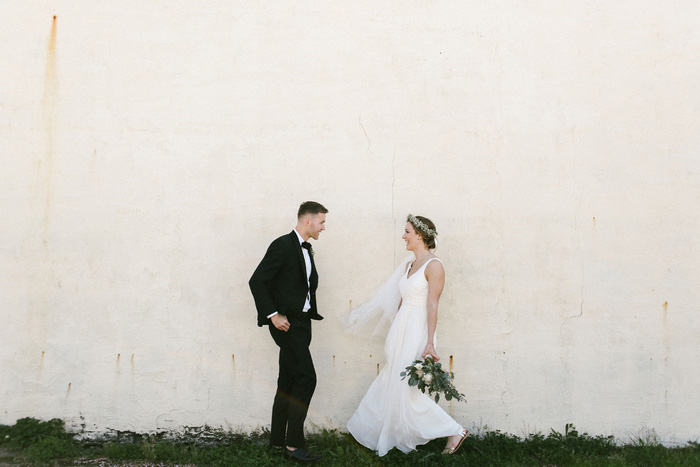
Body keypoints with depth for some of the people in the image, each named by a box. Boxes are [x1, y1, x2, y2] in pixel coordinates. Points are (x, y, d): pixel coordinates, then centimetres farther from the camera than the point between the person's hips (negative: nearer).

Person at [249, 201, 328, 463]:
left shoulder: (306, 248, 14)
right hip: (287, 323, -9)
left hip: (300, 323, 9)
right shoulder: (283, 245, -14)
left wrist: (310, 312, 5)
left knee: (288, 382, 13)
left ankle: (277, 439, 24)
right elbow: (257, 281, -17)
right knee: (306, 379, -10)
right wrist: (272, 315, -19)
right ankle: (293, 445, -1)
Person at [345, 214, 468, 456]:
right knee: (392, 385, 14)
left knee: (407, 390, -4)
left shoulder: (434, 265, -13)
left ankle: (454, 432, 7)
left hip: (417, 332, -8)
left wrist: (430, 343, -21)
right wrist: (395, 334, 18)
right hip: (401, 330, 8)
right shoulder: (409, 264, 11)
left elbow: (432, 306, -18)